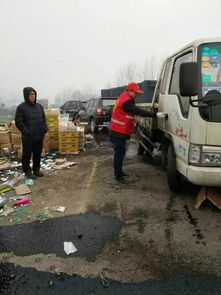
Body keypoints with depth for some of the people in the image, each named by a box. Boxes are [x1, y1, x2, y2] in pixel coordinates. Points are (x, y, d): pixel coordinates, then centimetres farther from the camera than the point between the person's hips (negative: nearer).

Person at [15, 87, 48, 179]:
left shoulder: (39, 106, 10)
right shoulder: (21, 107, -7)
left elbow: (44, 119, 17)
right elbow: (18, 122, -9)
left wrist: (45, 128, 2)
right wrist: (26, 131, -18)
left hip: (39, 136, 5)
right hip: (28, 137, -5)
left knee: (38, 154, 14)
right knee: (27, 155, 5)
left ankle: (36, 169, 29)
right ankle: (27, 171, 19)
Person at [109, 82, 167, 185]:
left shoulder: (125, 98, 14)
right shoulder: (126, 101, -21)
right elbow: (138, 111, -28)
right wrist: (155, 114, -31)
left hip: (120, 132, 10)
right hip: (118, 133, -10)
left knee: (121, 153, 17)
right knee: (119, 153, -5)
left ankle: (119, 171, 30)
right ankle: (118, 176, 3)